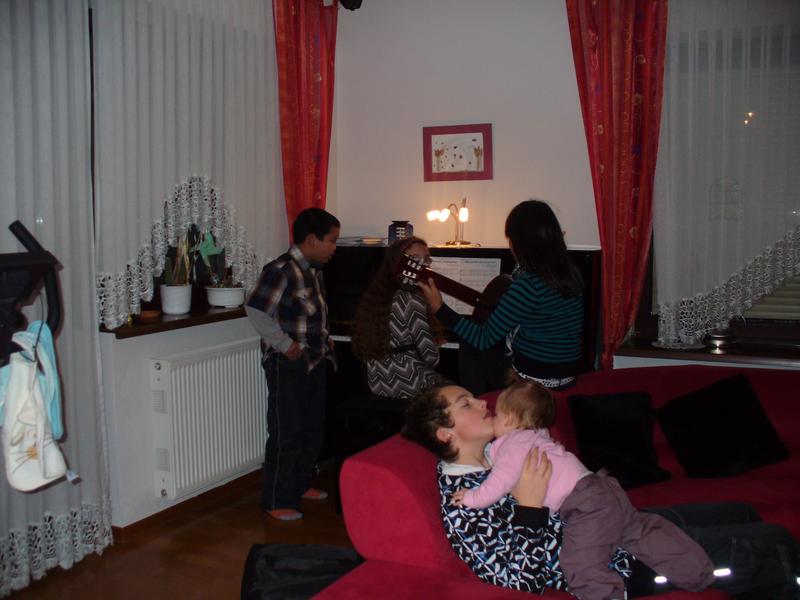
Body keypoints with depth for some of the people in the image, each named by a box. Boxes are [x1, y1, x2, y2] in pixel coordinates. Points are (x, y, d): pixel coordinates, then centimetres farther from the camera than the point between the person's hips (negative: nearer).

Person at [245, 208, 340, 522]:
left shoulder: (314, 270, 11)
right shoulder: (281, 270, -18)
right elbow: (256, 309, -25)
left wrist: (325, 343, 10)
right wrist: (285, 345, -21)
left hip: (315, 362, 9)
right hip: (289, 365, -9)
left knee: (313, 428, 19)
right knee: (287, 433, -1)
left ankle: (300, 485, 36)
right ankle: (277, 501, 11)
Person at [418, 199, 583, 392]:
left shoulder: (527, 284, -25)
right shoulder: (571, 273, -1)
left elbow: (484, 339, -20)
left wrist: (439, 308, -16)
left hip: (532, 381, -8)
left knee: (469, 352, 12)